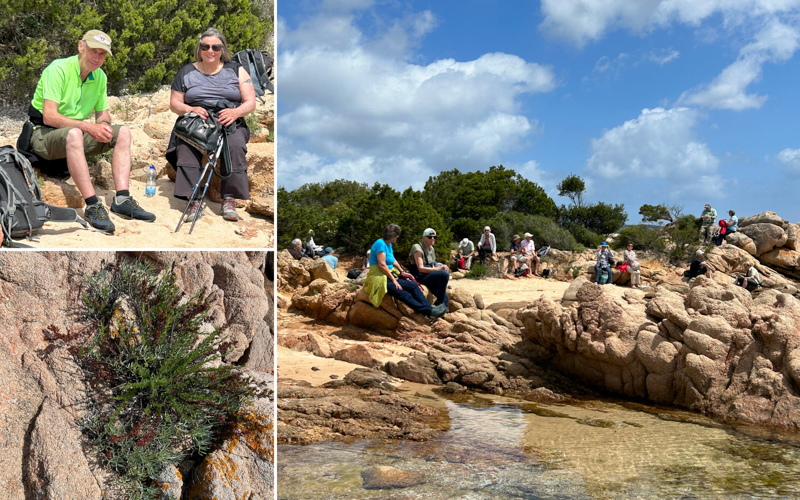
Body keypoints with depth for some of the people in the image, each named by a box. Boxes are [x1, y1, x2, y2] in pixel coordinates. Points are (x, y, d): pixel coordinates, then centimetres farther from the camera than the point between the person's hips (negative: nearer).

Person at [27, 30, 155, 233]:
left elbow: (103, 112, 15)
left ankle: (122, 199, -24)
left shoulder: (100, 76, 6)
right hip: (43, 133, -7)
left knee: (122, 132, -10)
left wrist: (104, 124, -10)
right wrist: (89, 127, -27)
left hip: (75, 134, 7)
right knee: (74, 133, -40)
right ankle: (92, 205, -44)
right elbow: (49, 116, -24)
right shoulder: (59, 69, -16)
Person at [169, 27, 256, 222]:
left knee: (236, 144, -35)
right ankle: (194, 200, -38)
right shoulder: (186, 72, 15)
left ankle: (229, 199, -33)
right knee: (185, 145, -33)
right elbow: (174, 103, 13)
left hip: (230, 125, -1)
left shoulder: (236, 70, 13)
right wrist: (190, 109, -9)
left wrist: (235, 112, -15)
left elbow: (250, 102, 7)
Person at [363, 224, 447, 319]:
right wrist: (394, 280, -18)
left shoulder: (388, 244, 15)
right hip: (380, 278, -10)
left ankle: (428, 308, -14)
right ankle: (429, 311, -25)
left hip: (389, 275, 10)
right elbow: (382, 265, -20)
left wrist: (402, 272, 12)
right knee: (405, 295, -22)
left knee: (413, 285, -5)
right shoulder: (380, 243, -15)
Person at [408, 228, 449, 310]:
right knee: (444, 274, -27)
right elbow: (421, 268, -20)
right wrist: (438, 269, -22)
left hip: (429, 275, 8)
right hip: (419, 277, -8)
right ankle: (439, 302, -19)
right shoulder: (418, 248, -13)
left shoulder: (431, 249, 14)